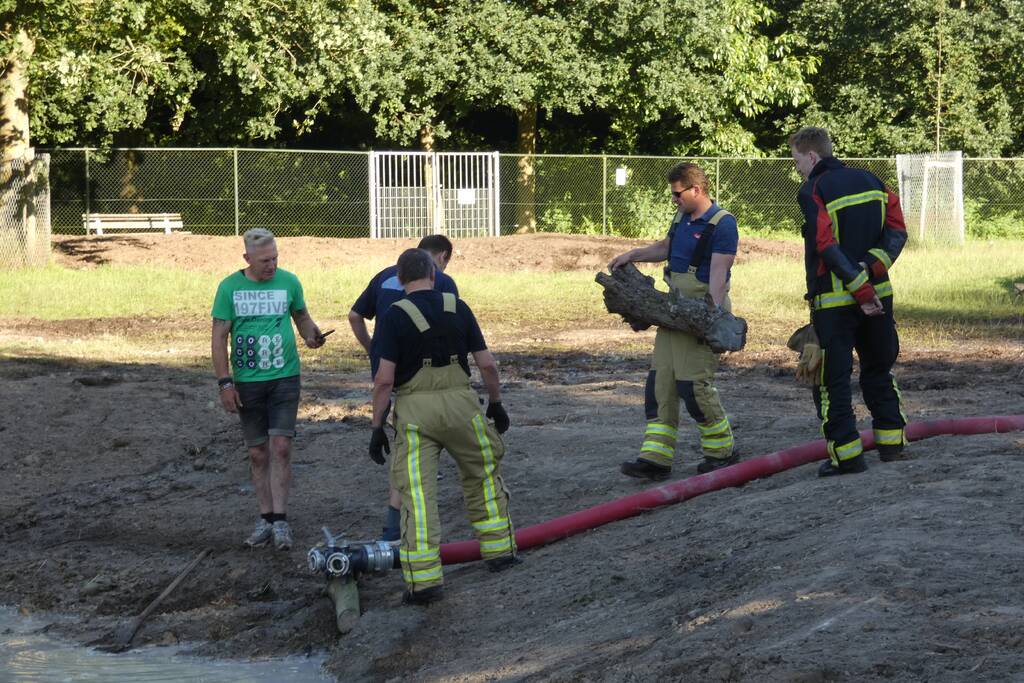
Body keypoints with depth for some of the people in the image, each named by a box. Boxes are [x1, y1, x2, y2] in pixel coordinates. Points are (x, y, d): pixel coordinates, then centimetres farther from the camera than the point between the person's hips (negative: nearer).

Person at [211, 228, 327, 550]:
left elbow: (301, 316, 16)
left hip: (284, 378, -1)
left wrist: (311, 333, -7)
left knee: (280, 447, -10)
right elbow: (219, 338, -1)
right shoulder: (230, 287, -3)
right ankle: (265, 518, 16)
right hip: (247, 382, 1)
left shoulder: (288, 281, 0)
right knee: (258, 454, 7)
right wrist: (225, 383, -6)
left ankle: (280, 520, -5)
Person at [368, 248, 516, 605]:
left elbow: (384, 378, -10)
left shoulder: (394, 316, -5)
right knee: (484, 474, 24)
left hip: (414, 407, -2)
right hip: (459, 401, 3)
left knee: (416, 494, -1)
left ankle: (423, 579, -6)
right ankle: (499, 549, 30)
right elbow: (487, 364, 3)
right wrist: (496, 402, 17)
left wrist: (377, 426, -4)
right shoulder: (457, 307, 3)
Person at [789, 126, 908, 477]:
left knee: (832, 378, 1)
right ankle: (891, 441, 25)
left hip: (833, 301, -6)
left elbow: (827, 248, -20)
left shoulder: (811, 193, -11)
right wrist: (872, 266, -8)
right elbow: (897, 230, 3)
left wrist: (859, 288, -19)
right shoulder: (870, 181, 9)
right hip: (878, 295, 6)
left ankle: (847, 454, -2)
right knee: (878, 369, 21)